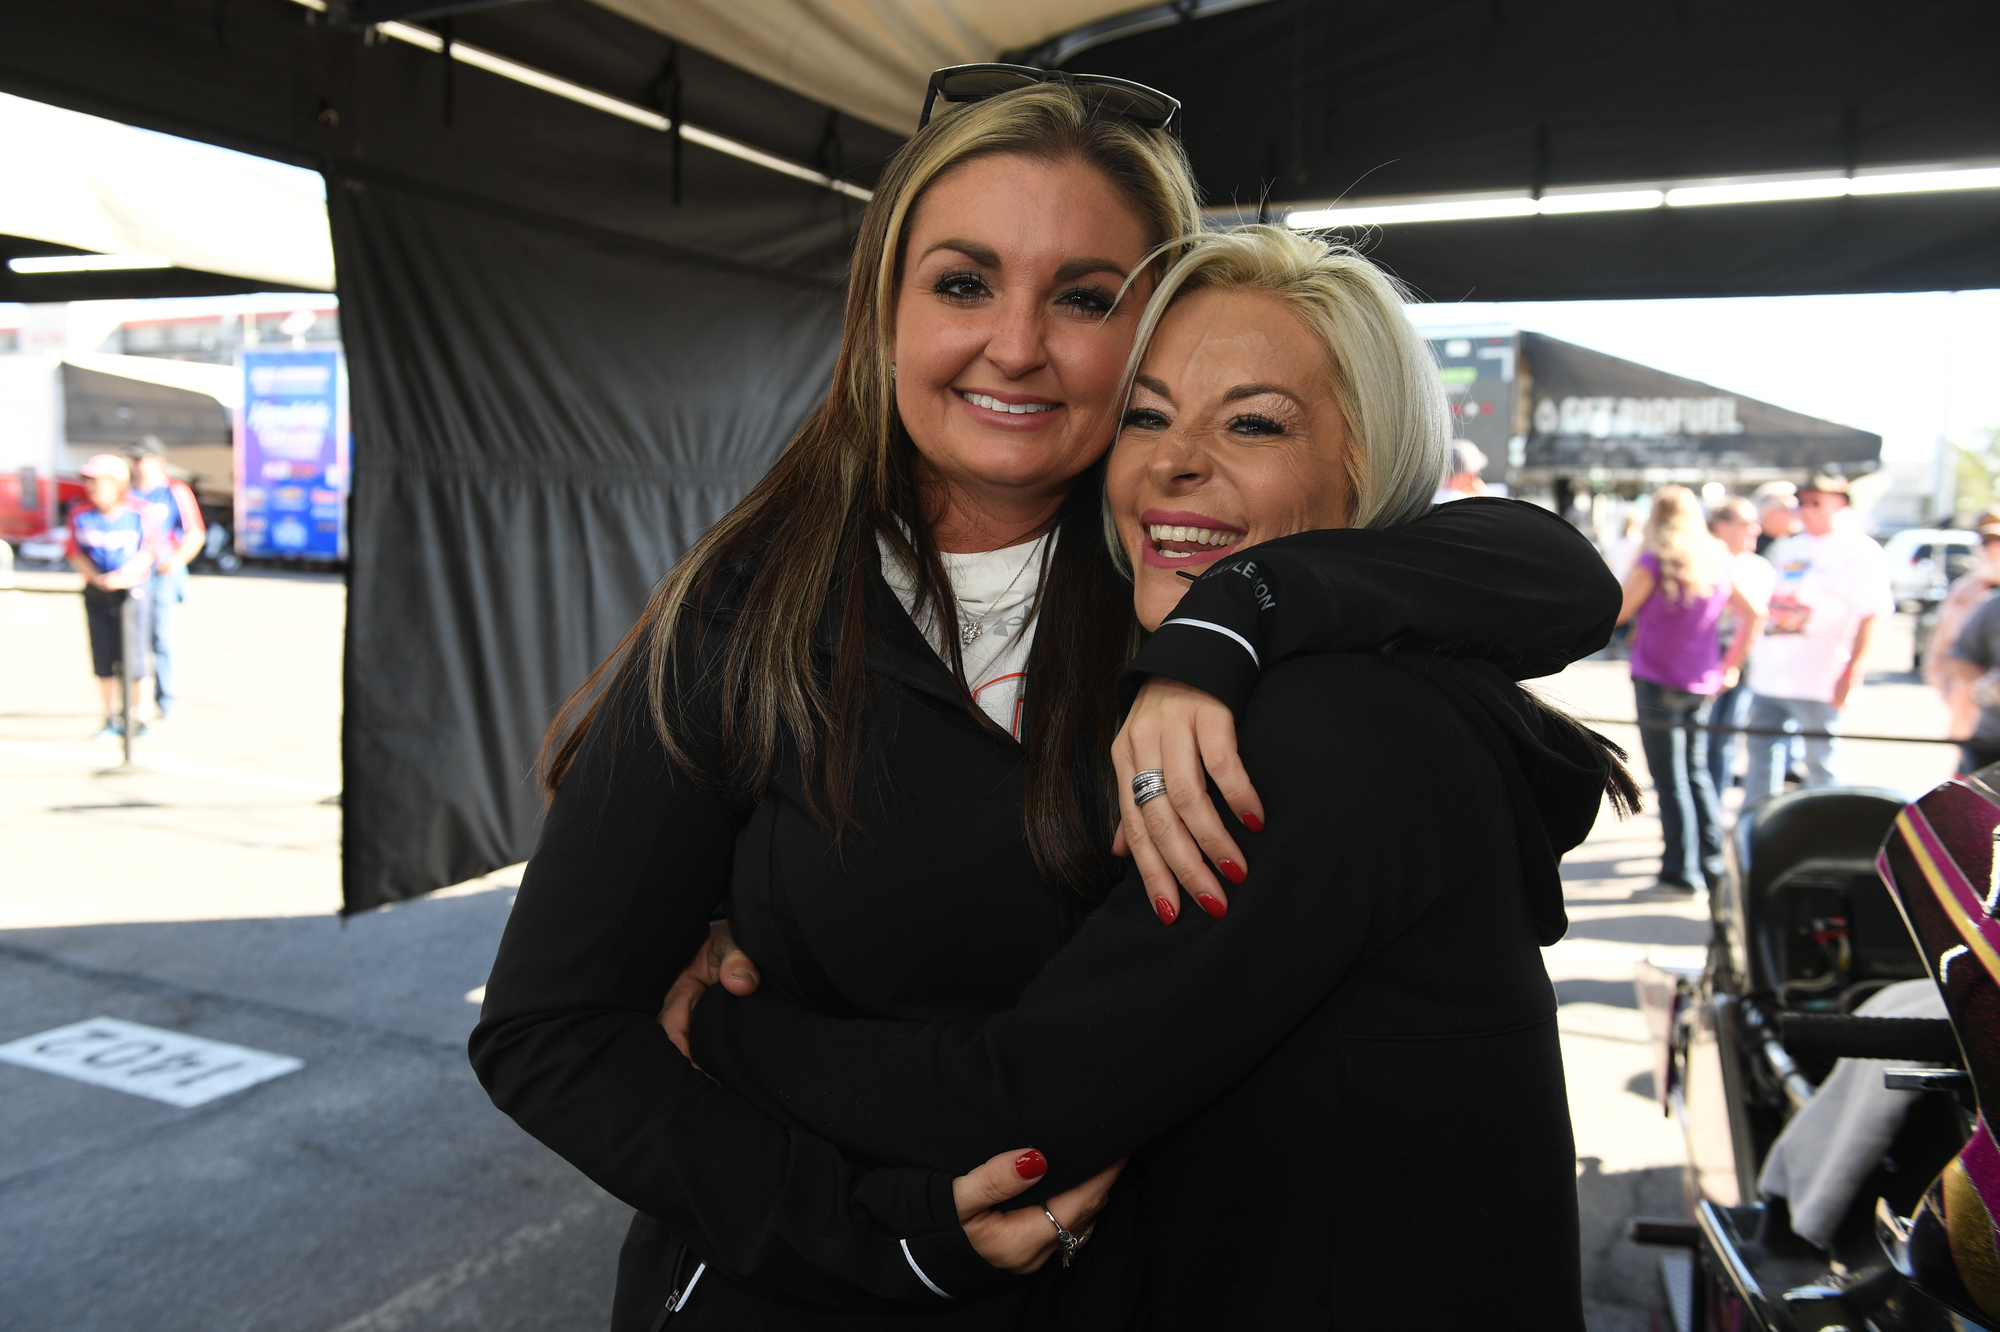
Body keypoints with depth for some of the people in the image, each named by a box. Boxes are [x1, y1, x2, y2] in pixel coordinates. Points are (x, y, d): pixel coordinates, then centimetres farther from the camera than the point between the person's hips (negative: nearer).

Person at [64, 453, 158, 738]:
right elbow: (75, 553, 1)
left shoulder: (139, 514, -7)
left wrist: (124, 576, -21)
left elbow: (147, 553, -6)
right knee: (103, 658, 6)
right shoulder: (81, 514, 0)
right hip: (97, 593, 3)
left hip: (132, 590, -3)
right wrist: (98, 578, -14)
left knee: (133, 658, -3)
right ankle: (111, 718, 17)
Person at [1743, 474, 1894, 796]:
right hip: (1767, 677, 7)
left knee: (1820, 765, 2)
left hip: (1817, 683, -7)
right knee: (1761, 758, 8)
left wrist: (1850, 673, -19)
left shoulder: (1859, 551, -4)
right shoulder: (1787, 549, 18)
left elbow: (1870, 616, -12)